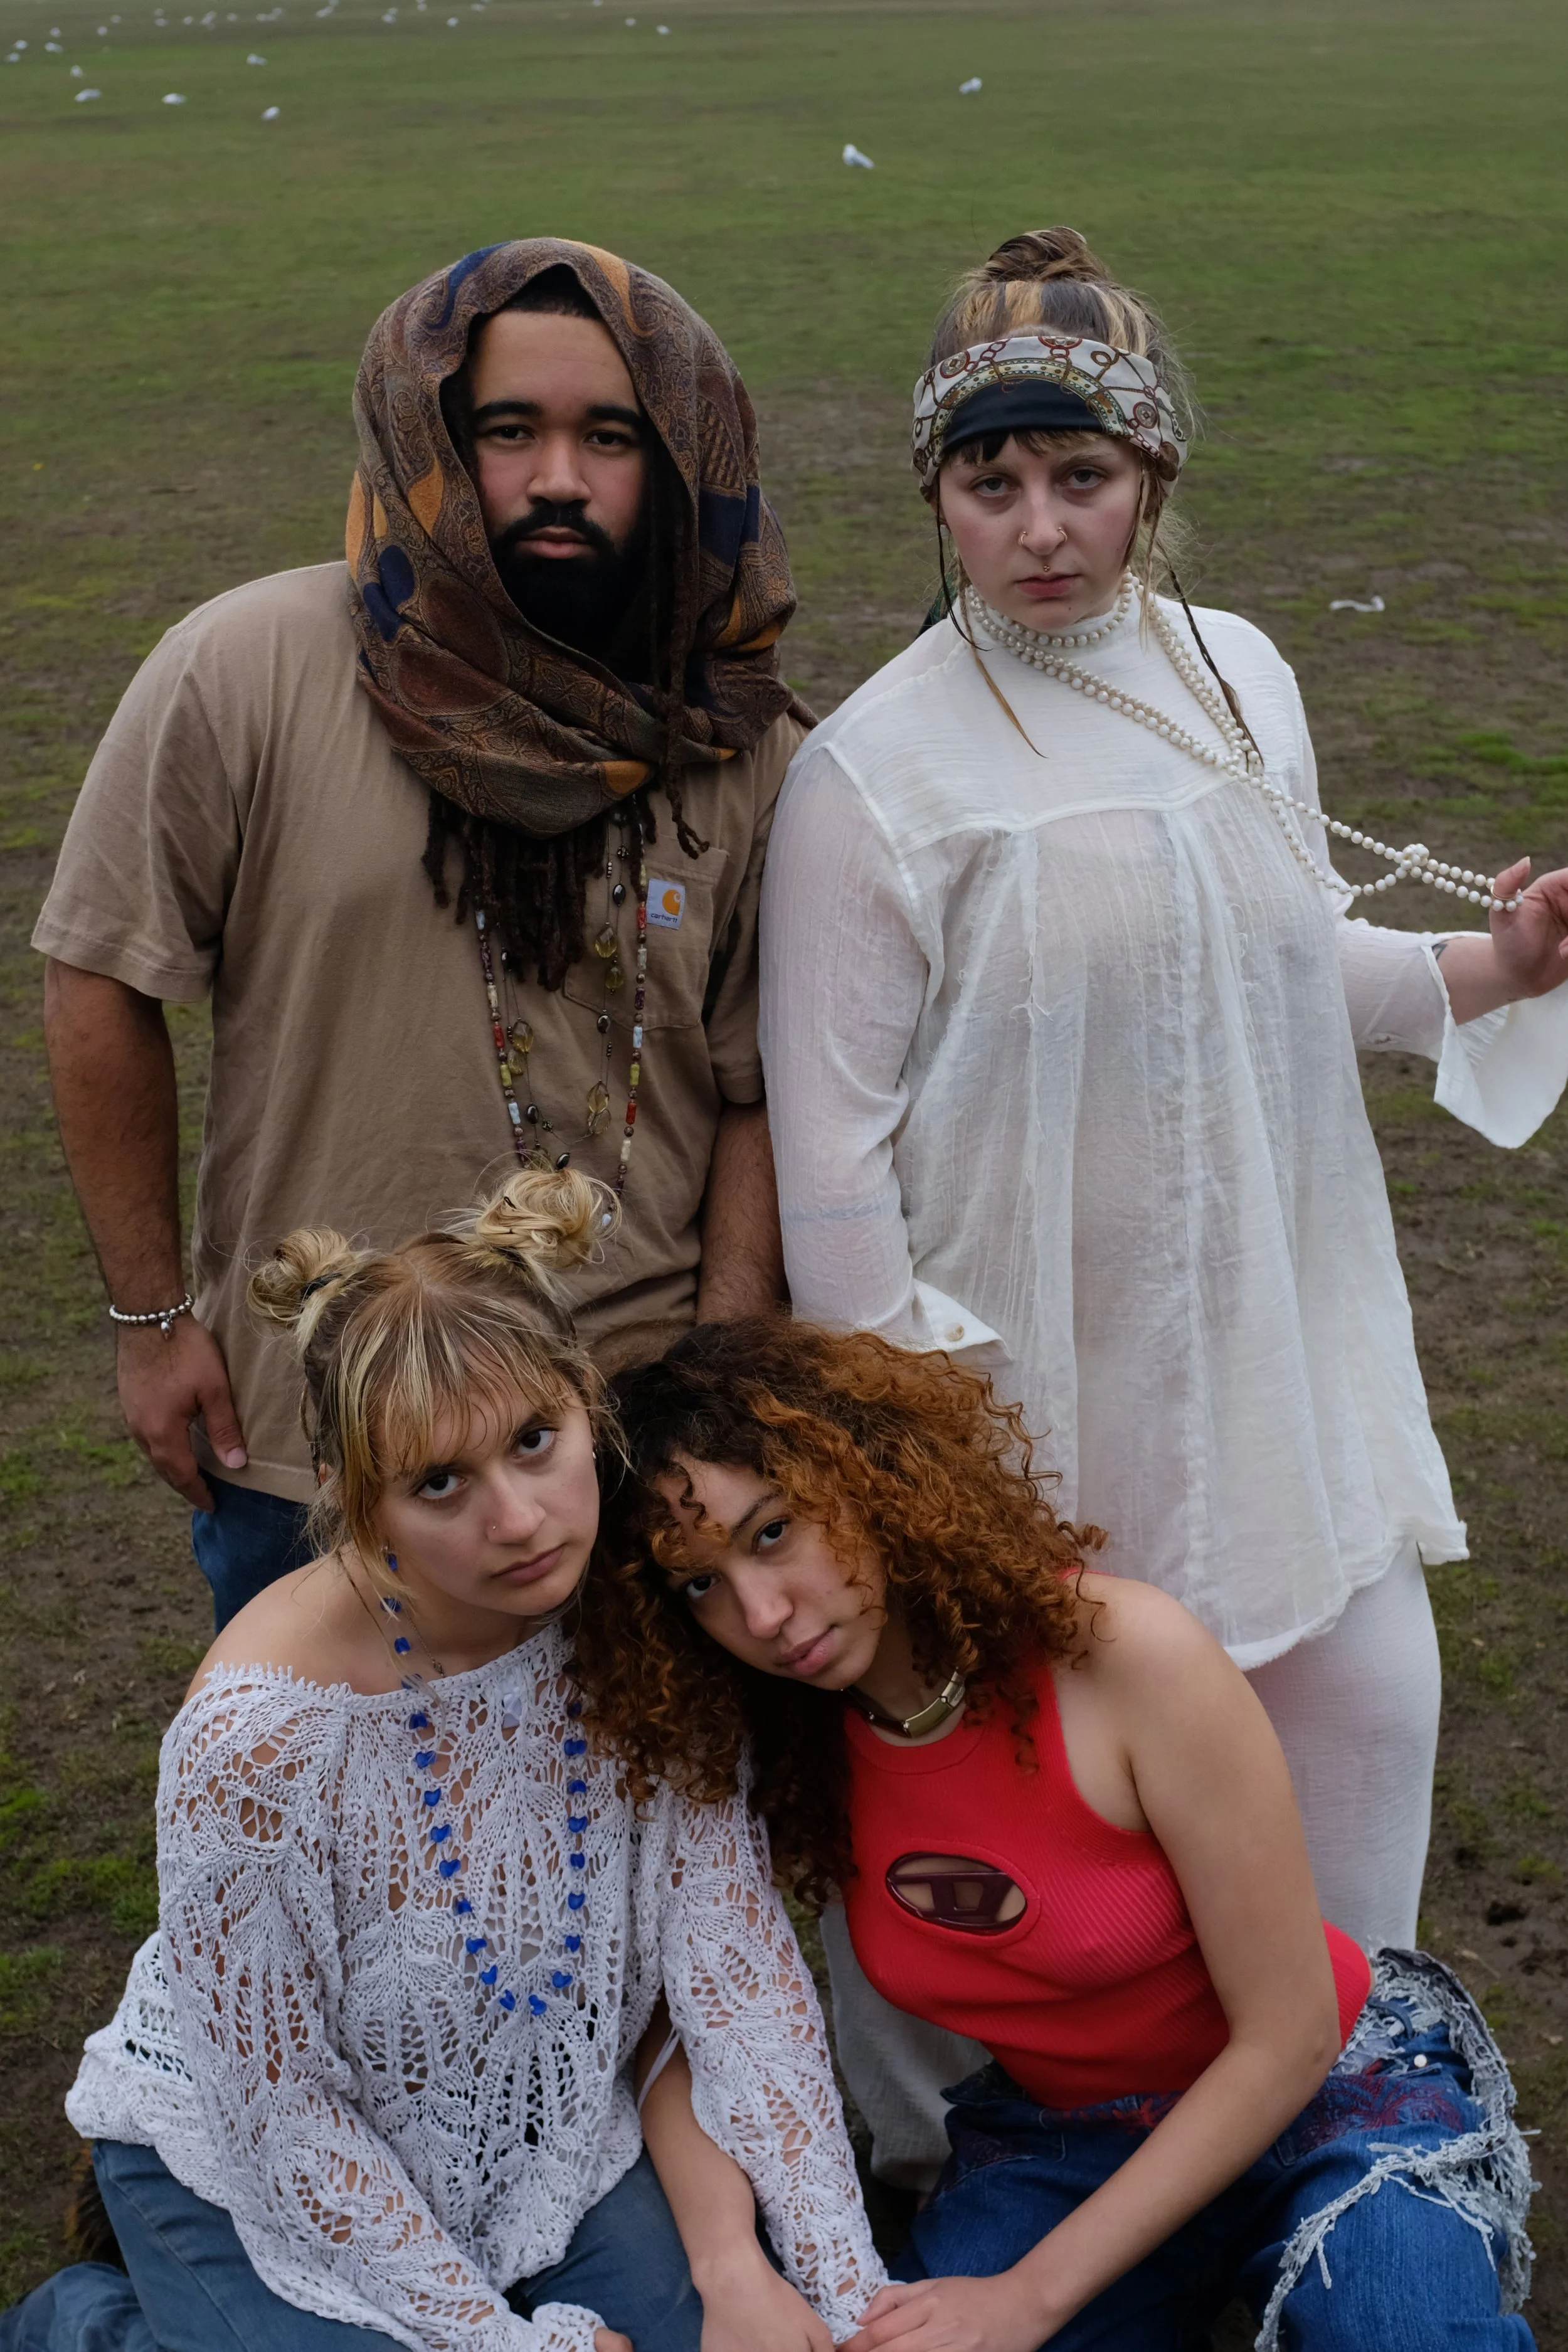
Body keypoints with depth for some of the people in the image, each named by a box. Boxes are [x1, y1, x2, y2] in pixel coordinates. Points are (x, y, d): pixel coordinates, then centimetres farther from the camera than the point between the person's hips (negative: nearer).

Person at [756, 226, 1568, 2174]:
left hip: (1278, 1336, 6)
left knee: (1362, 1694, 12)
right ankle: (951, 2138, 32)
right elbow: (830, 1144, -12)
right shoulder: (875, 770, -14)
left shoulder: (1238, 677, 4)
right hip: (1027, 1374, -5)